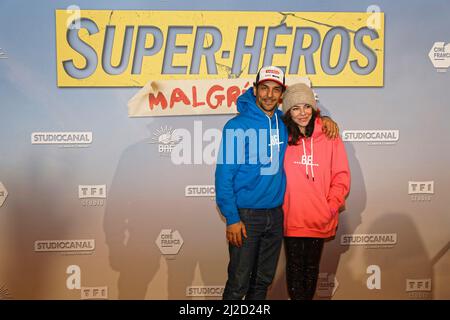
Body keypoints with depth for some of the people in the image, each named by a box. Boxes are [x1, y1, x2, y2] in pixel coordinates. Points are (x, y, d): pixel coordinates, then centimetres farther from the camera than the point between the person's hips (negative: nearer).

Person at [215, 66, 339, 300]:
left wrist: (324, 119, 7)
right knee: (239, 284, 0)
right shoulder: (237, 126, -10)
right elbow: (224, 174, -12)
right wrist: (231, 218, -15)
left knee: (263, 281, 16)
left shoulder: (284, 123, 6)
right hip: (246, 215, -5)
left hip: (276, 214, 5)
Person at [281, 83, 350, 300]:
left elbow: (341, 175, 0)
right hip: (291, 218, 0)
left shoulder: (329, 135, -2)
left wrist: (331, 207, -6)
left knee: (312, 267, 15)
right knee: (295, 267, 9)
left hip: (320, 221, 0)